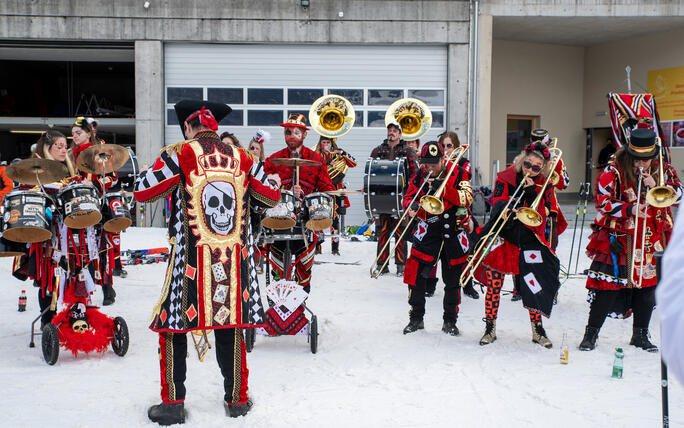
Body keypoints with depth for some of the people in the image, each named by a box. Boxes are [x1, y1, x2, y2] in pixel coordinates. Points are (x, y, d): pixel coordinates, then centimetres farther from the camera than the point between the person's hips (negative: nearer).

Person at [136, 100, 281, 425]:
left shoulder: (179, 154, -6)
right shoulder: (241, 158, 5)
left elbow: (141, 191, -4)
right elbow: (272, 197, 12)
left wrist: (159, 165, 15)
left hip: (190, 260, -3)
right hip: (234, 260, 3)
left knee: (174, 327, 9)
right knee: (231, 326, 13)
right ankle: (237, 399, 22)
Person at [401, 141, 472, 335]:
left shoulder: (457, 173, -4)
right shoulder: (420, 176, 3)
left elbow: (467, 199, -15)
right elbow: (408, 198, 4)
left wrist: (443, 187, -25)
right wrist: (413, 207, -20)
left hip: (454, 232, -1)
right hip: (428, 230, 1)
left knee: (452, 280, 6)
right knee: (416, 275, -7)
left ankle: (450, 321, 20)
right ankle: (416, 318, 8)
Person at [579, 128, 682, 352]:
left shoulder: (661, 170, 7)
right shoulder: (614, 170, -6)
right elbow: (602, 201, -9)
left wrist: (656, 186, -14)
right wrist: (629, 209, -21)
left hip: (651, 239, 4)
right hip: (618, 238, -4)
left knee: (647, 284, 8)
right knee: (609, 285, -6)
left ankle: (640, 335, 23)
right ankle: (591, 333, 6)